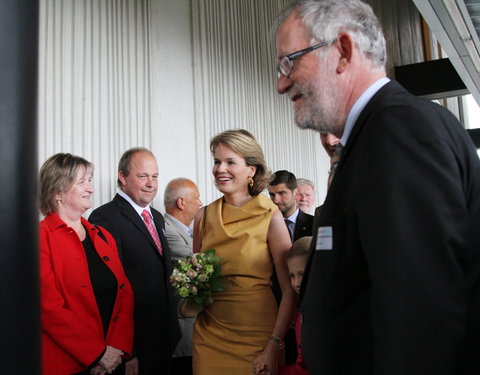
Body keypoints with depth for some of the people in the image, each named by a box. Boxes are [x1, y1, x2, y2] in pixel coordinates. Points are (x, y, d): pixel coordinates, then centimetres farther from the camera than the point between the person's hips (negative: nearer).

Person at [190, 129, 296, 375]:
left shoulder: (270, 217, -10)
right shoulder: (204, 217, 1)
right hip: (208, 334, 3)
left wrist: (274, 347, -16)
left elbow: (291, 290, -10)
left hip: (256, 334, -3)